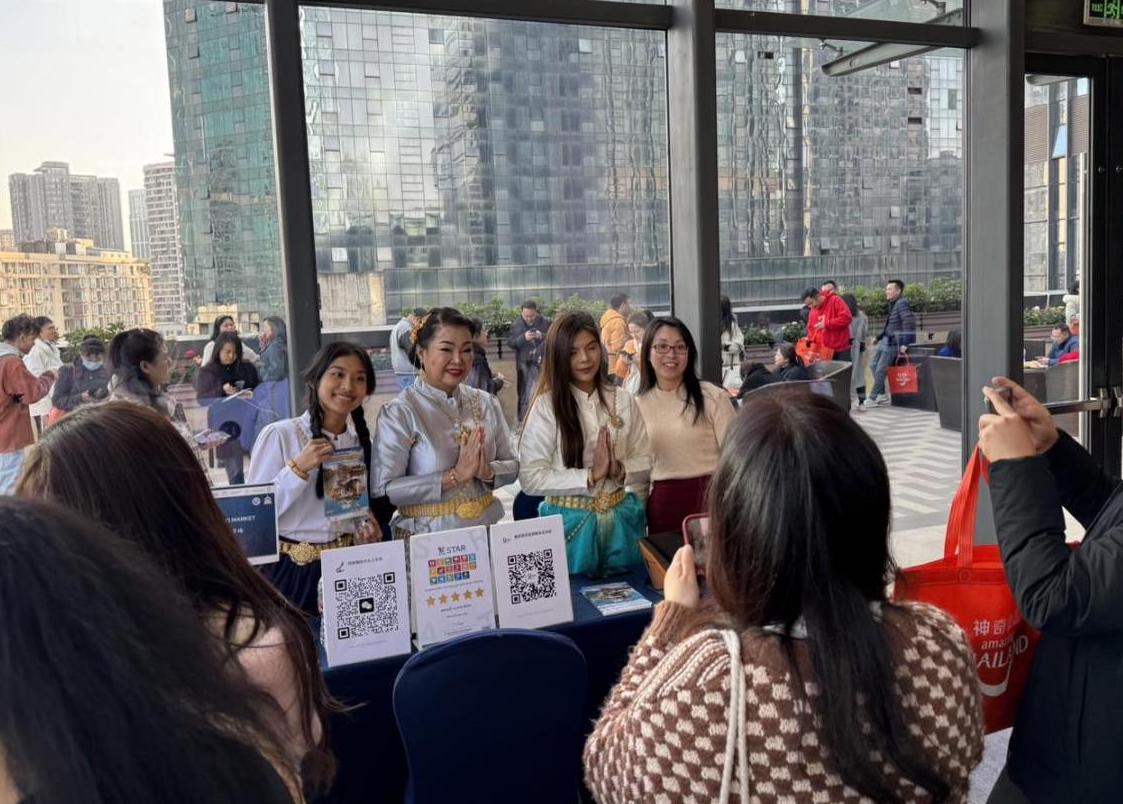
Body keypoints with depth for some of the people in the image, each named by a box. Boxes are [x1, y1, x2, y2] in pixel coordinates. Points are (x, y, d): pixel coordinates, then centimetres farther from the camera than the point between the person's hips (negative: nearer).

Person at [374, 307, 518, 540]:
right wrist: (455, 476, -15)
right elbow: (384, 490, -13)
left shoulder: (486, 403, 6)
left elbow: (512, 467, 11)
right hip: (425, 539, -3)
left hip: (485, 533, 3)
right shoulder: (399, 412, -7)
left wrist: (487, 471, -9)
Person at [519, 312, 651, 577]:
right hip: (571, 522, -3)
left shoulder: (623, 400, 2)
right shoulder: (546, 406, -11)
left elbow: (645, 462, 6)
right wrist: (590, 476, -20)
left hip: (620, 520, 4)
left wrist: (620, 470, -14)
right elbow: (530, 478, -15)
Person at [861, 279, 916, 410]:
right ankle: (882, 395, 21)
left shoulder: (902, 304, -15)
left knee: (880, 371, -6)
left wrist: (905, 344, -27)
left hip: (893, 343, -10)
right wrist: (878, 337, 26)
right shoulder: (893, 304, 14)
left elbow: (909, 323, -22)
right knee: (875, 366, 12)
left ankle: (872, 399, 2)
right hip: (885, 340, 10)